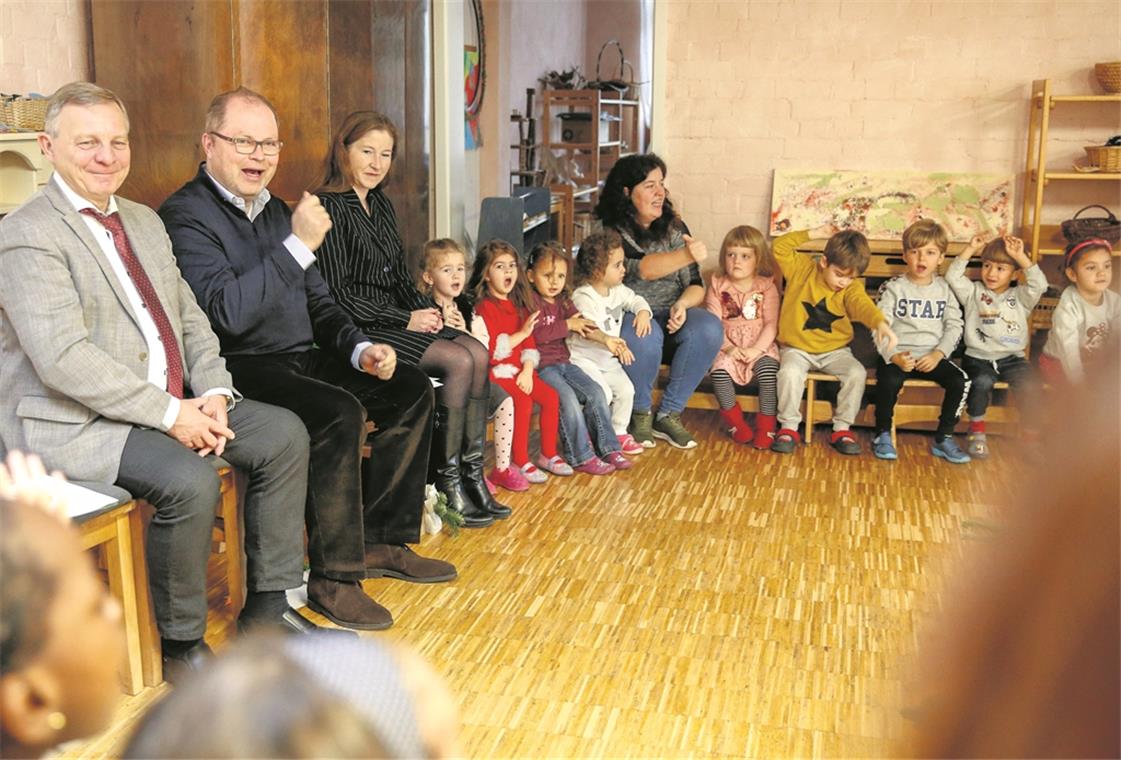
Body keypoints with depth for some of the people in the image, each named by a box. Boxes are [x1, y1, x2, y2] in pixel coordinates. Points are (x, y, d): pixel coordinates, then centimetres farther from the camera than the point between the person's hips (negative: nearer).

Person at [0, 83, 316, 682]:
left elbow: (190, 319, 14)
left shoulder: (145, 222, 16)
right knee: (189, 480, -31)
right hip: (71, 423, -8)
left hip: (170, 402, 9)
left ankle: (268, 605, 7)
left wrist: (212, 393, -5)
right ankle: (180, 643, -7)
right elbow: (65, 360, -22)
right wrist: (171, 414, -22)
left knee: (284, 434, -3)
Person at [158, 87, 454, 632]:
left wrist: (360, 350, 3)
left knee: (411, 388, 1)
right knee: (339, 412, -31)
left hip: (300, 360, 9)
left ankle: (381, 541, 7)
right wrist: (298, 245, -23)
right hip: (240, 370, -9)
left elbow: (318, 302, 21)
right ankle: (332, 576, -16)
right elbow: (228, 312, -25)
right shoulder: (186, 215, -10)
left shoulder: (276, 210, 17)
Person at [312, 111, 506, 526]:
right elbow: (337, 296, -16)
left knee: (478, 353, -11)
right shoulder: (330, 207, -11)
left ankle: (471, 473, -9)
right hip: (358, 328, -8)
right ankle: (446, 481, -11)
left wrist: (426, 308, 1)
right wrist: (407, 320, -15)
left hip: (395, 318, 8)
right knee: (458, 361, -21)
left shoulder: (381, 204, 15)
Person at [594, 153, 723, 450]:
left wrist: (682, 304, -17)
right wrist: (687, 255, -42)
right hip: (627, 314, -4)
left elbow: (696, 285, 7)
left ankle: (668, 415, -14)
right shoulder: (612, 232, -6)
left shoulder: (674, 227, 9)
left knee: (709, 330, -26)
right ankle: (640, 415, -11)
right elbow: (642, 268, -26)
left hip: (671, 315, 5)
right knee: (645, 336, -38)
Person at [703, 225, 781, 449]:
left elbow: (771, 325, -3)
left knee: (768, 370, -29)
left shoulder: (766, 287, 3)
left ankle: (766, 425, -13)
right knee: (718, 370, -28)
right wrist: (728, 348, -15)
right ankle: (735, 420, -7)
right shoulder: (718, 286, 5)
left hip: (760, 347, -1)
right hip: (728, 347, 1)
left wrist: (756, 349, -17)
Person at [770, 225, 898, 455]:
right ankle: (789, 427, -15)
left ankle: (842, 428, -6)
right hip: (797, 349, -2)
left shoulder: (852, 288, -4)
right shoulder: (803, 270, -3)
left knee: (857, 373, -23)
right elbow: (780, 247, -10)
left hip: (835, 350, 2)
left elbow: (863, 304, -25)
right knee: (790, 372, -32)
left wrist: (881, 323, -47)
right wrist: (813, 234, -12)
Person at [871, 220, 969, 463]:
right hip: (897, 355, -3)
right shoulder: (894, 288, 1)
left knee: (960, 380, -21)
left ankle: (944, 438, -5)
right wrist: (894, 356, -22)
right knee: (889, 380, -33)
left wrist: (938, 354, -11)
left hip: (932, 356, 3)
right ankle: (882, 434, -9)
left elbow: (954, 326, 6)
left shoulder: (944, 289, 10)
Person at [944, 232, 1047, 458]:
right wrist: (971, 249, -7)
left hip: (1011, 358, 1)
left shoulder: (1020, 297, 13)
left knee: (1031, 384, -26)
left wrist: (1021, 257, -10)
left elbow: (1039, 284, -5)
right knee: (982, 381, -33)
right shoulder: (974, 292, 11)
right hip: (978, 358, -1)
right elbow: (953, 276, -3)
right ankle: (976, 430, -12)